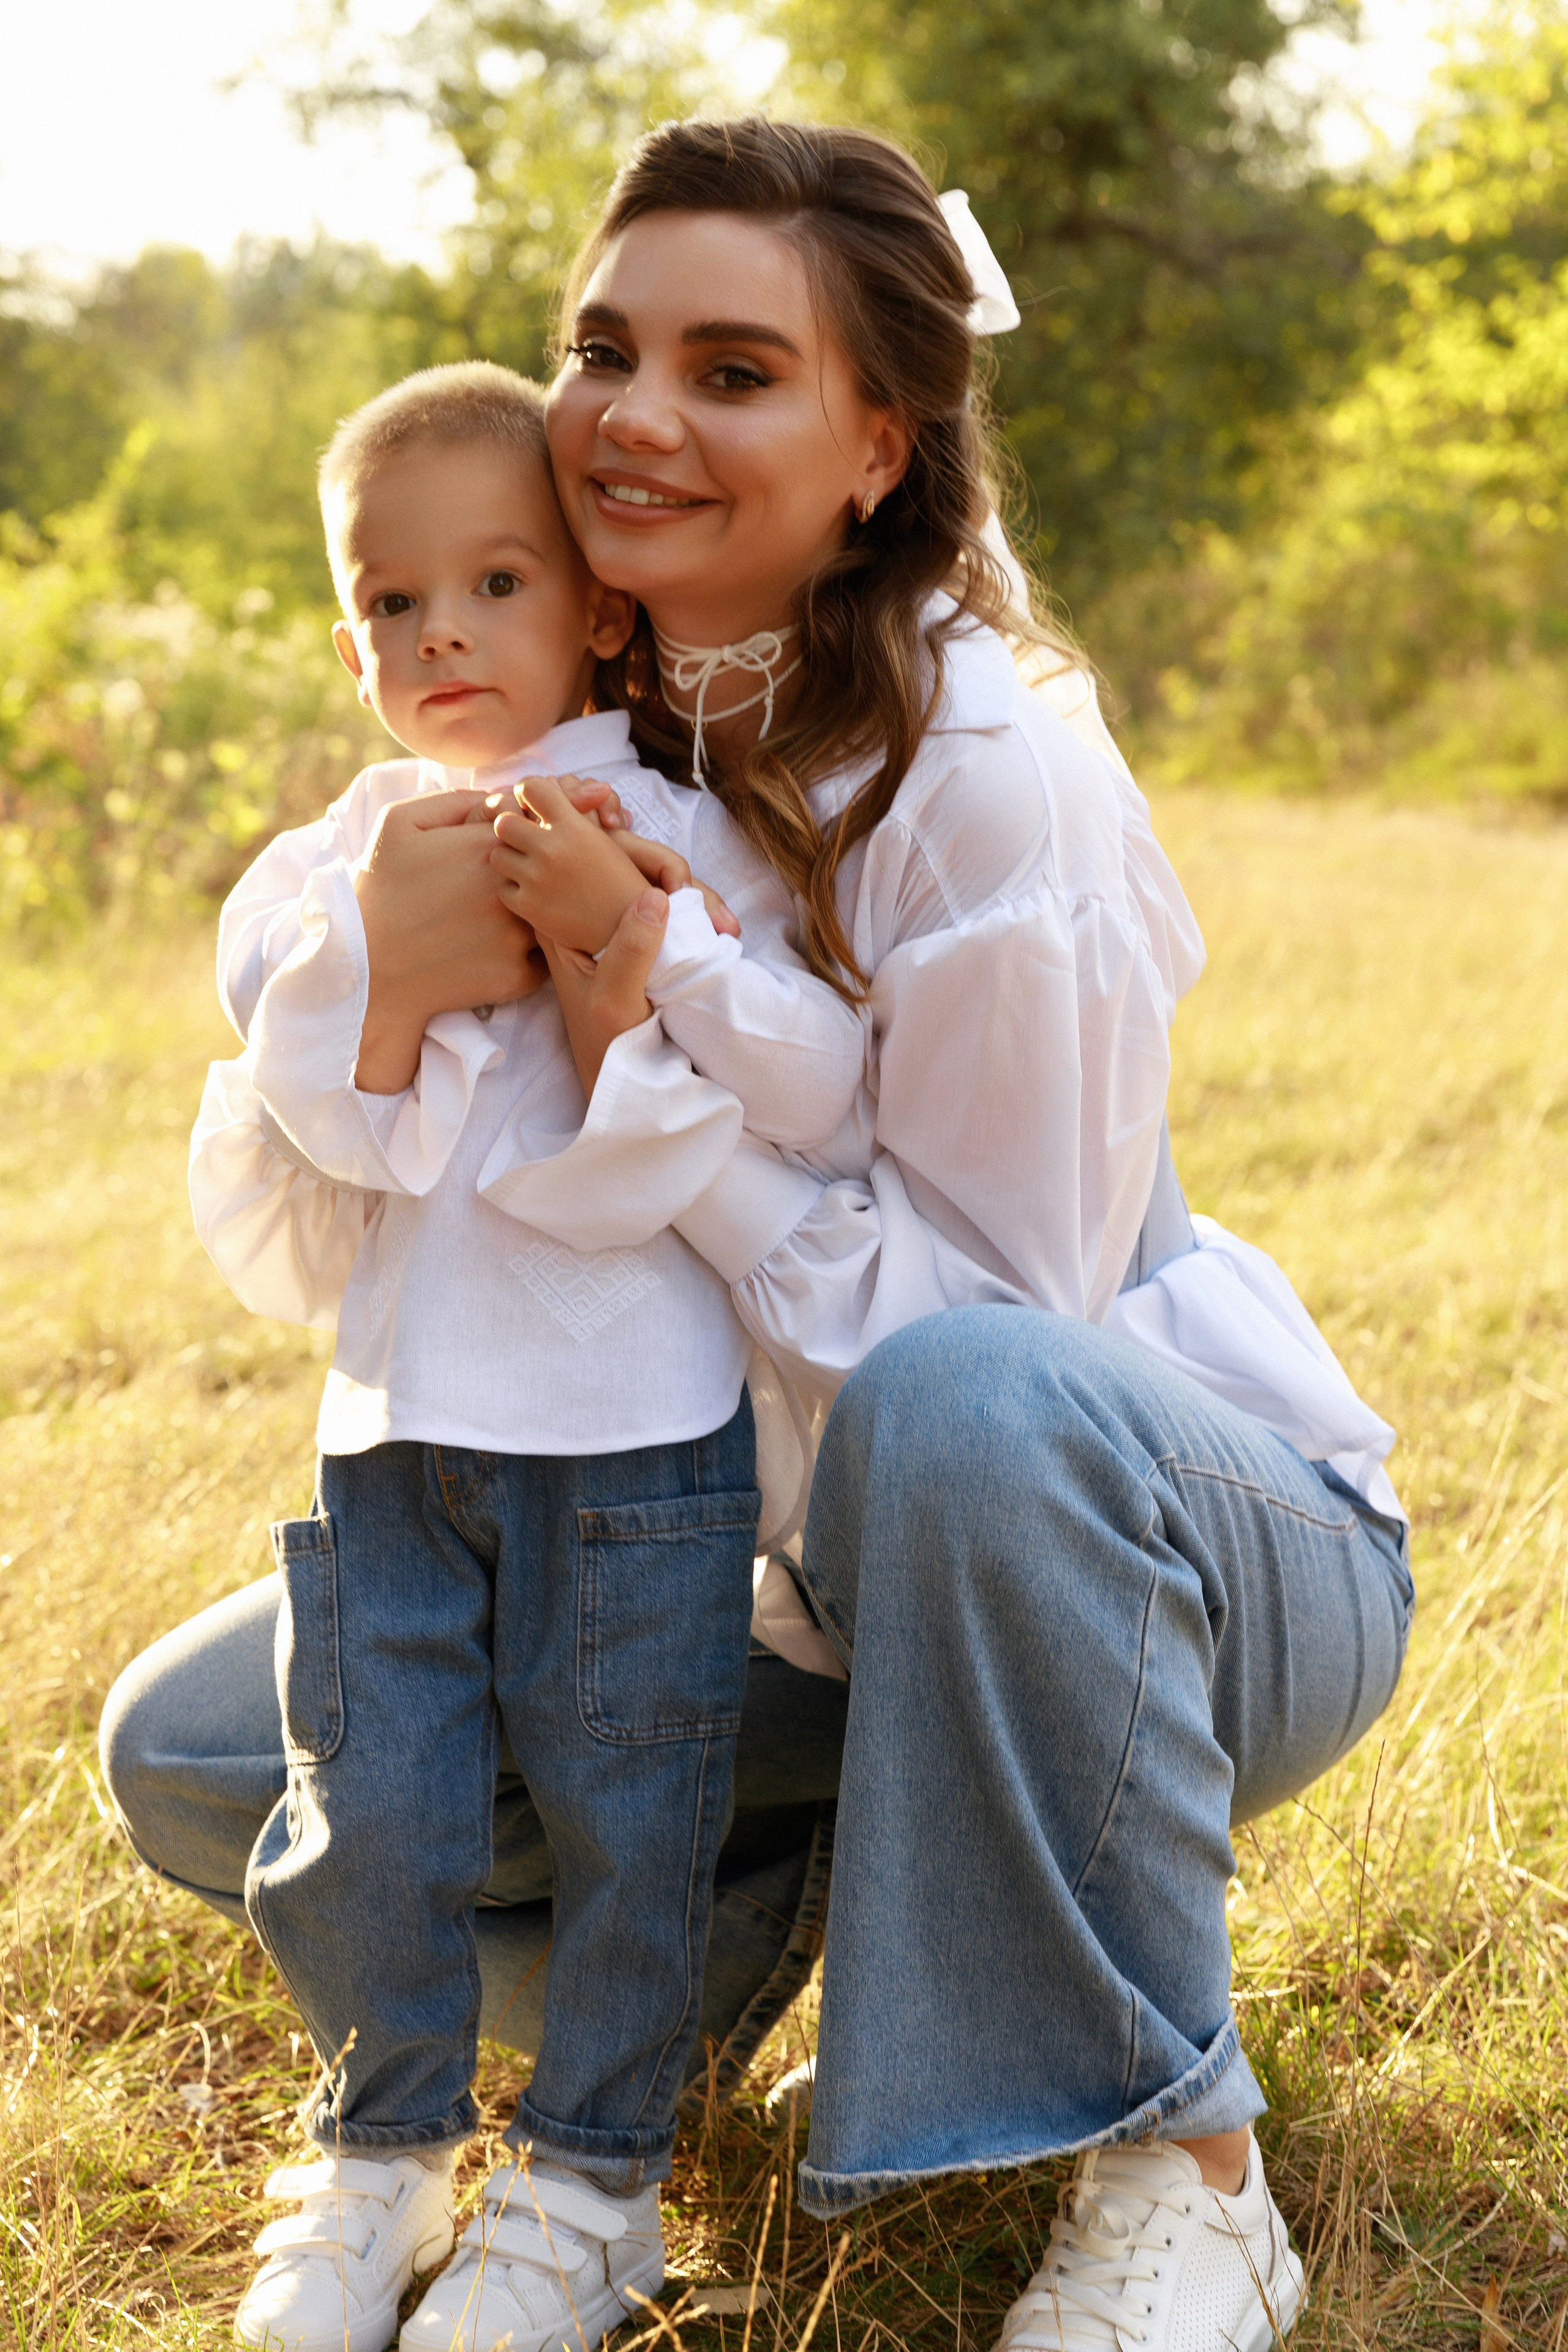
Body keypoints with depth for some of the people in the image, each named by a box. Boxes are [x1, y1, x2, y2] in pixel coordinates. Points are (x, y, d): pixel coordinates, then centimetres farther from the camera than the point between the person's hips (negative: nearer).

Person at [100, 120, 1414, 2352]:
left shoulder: (990, 776, -23)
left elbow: (985, 1318, -24)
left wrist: (642, 1061, -28)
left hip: (1180, 1546, -6)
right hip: (802, 1563, 7)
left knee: (964, 1403, -41)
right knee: (191, 1750, 0)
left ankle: (1174, 2170, -21)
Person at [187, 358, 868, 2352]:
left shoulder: (683, 828, 0)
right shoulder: (330, 869, 8)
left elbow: (816, 1084, -10)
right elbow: (341, 1138, -4)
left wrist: (632, 923, -19)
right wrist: (381, 948, -18)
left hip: (638, 1425, -2)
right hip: (397, 1428, 3)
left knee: (627, 1817, 5)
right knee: (362, 1818, 4)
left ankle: (590, 2180, 24)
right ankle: (382, 2151, 27)